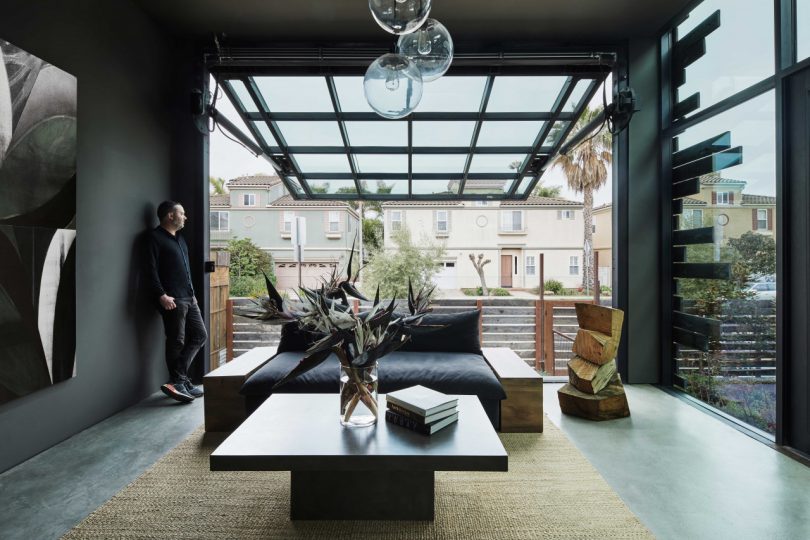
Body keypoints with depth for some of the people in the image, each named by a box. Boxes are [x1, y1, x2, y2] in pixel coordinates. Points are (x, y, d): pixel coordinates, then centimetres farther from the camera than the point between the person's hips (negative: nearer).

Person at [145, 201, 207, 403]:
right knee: (177, 342, -1)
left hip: (188, 298, 9)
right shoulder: (155, 238, -5)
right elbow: (151, 270, -14)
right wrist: (161, 295, -22)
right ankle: (179, 382, 12)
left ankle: (178, 380, 14)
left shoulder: (179, 238, 21)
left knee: (200, 335, 8)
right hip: (172, 300, -9)